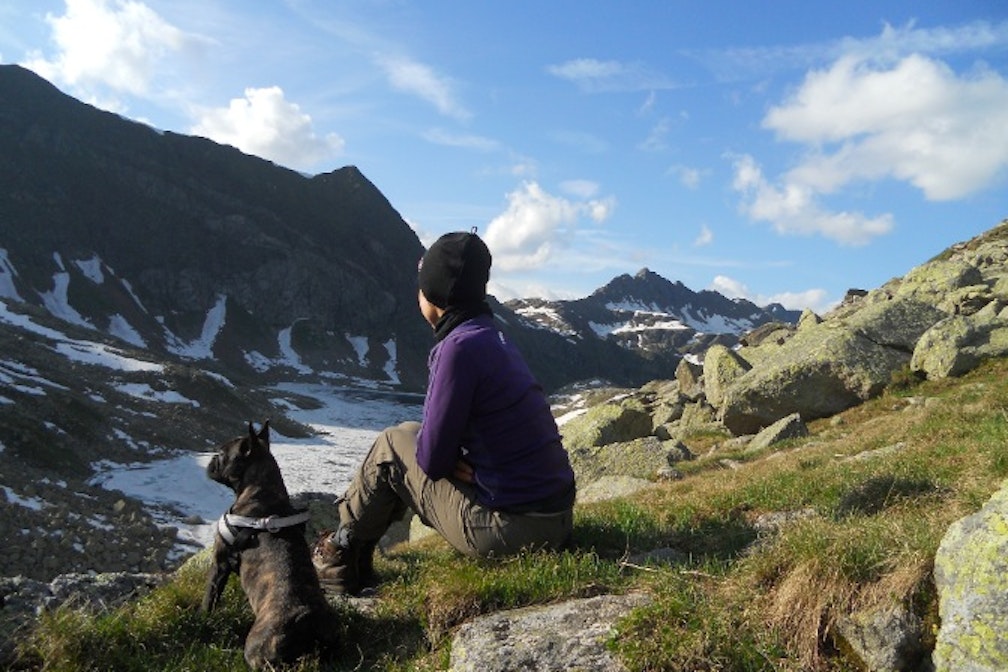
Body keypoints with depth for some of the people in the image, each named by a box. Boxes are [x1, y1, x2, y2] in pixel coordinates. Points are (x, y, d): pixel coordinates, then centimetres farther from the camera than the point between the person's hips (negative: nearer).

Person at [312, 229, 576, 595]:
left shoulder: (460, 346, -18)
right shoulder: (494, 337, 10)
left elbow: (432, 458, -14)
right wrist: (452, 460, 0)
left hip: (508, 530, -8)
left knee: (392, 446, 6)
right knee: (415, 438, 21)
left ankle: (342, 557, 25)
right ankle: (357, 558, 32)